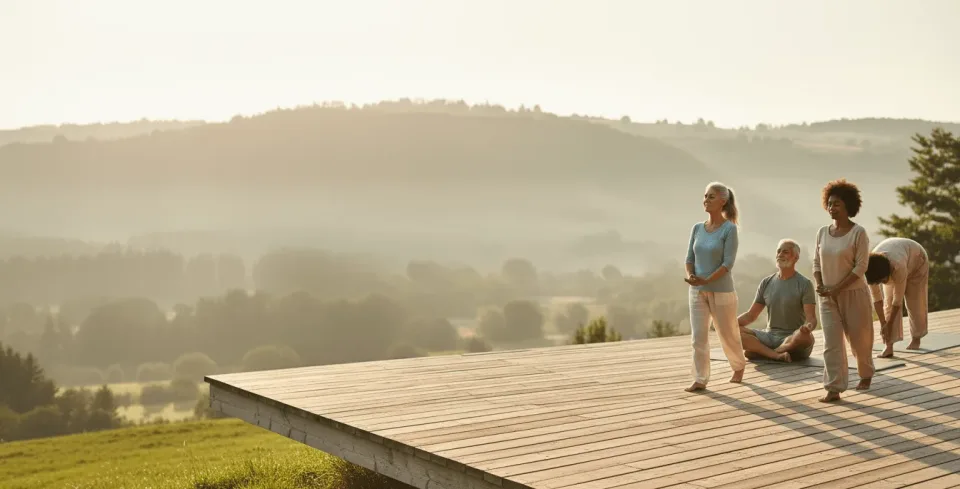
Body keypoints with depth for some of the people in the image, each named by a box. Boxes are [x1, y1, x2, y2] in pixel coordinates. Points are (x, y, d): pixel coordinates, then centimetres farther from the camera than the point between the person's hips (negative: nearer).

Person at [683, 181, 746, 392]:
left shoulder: (729, 229, -10)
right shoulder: (697, 228, 5)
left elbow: (728, 263, -16)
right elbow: (690, 258, 6)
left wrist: (706, 280, -24)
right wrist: (690, 276, -14)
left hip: (721, 290, -4)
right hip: (697, 291, 4)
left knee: (728, 334, 10)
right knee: (699, 335, -3)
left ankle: (739, 366, 36)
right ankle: (700, 379, 1)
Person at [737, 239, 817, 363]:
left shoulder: (804, 284, -3)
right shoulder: (766, 283, 9)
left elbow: (811, 318, -12)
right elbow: (751, 315, 10)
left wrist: (808, 326, -37)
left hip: (793, 339, -3)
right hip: (769, 336, 3)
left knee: (806, 337, -38)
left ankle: (760, 351, -20)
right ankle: (776, 355, -30)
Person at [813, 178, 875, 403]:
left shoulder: (858, 232, -11)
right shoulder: (822, 232, 4)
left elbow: (861, 267, -15)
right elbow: (817, 262, 10)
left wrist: (837, 289, -19)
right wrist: (819, 285, -8)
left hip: (853, 294, -4)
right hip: (827, 297, 4)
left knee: (859, 339, 11)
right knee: (831, 342, -4)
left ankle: (866, 375, 38)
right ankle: (833, 389, -4)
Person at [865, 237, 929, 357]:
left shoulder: (898, 267, -47)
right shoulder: (871, 269, -34)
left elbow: (898, 299, -36)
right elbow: (876, 298, -24)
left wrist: (889, 324, -28)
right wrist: (883, 323, -24)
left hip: (916, 260, -3)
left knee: (915, 302, -3)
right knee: (889, 303, -11)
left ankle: (916, 339, 20)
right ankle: (889, 346, -14)